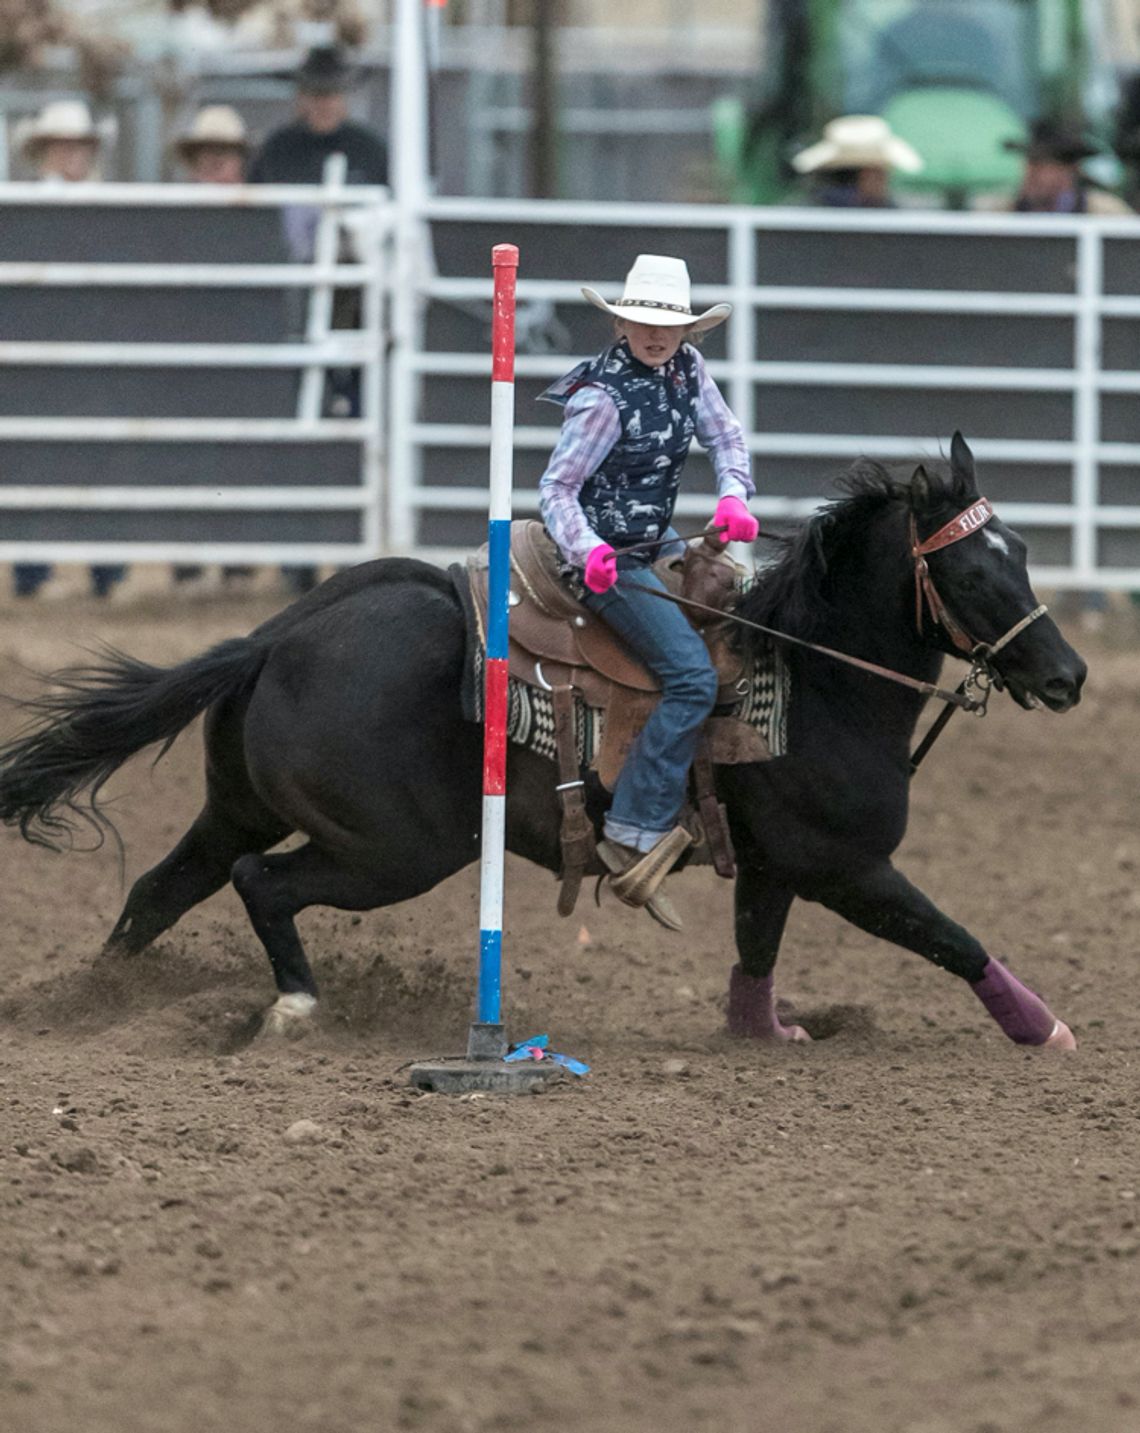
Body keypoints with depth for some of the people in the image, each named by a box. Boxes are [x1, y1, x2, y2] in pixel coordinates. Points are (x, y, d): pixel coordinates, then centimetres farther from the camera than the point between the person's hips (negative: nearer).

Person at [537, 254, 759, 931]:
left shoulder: (687, 368, 0)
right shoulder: (603, 398, -22)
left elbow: (725, 434, 8)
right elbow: (557, 488, -20)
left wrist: (734, 496, -13)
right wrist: (587, 550, -38)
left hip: (658, 541, 9)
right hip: (608, 556, -9)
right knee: (694, 676, -21)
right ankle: (634, 834, -22)